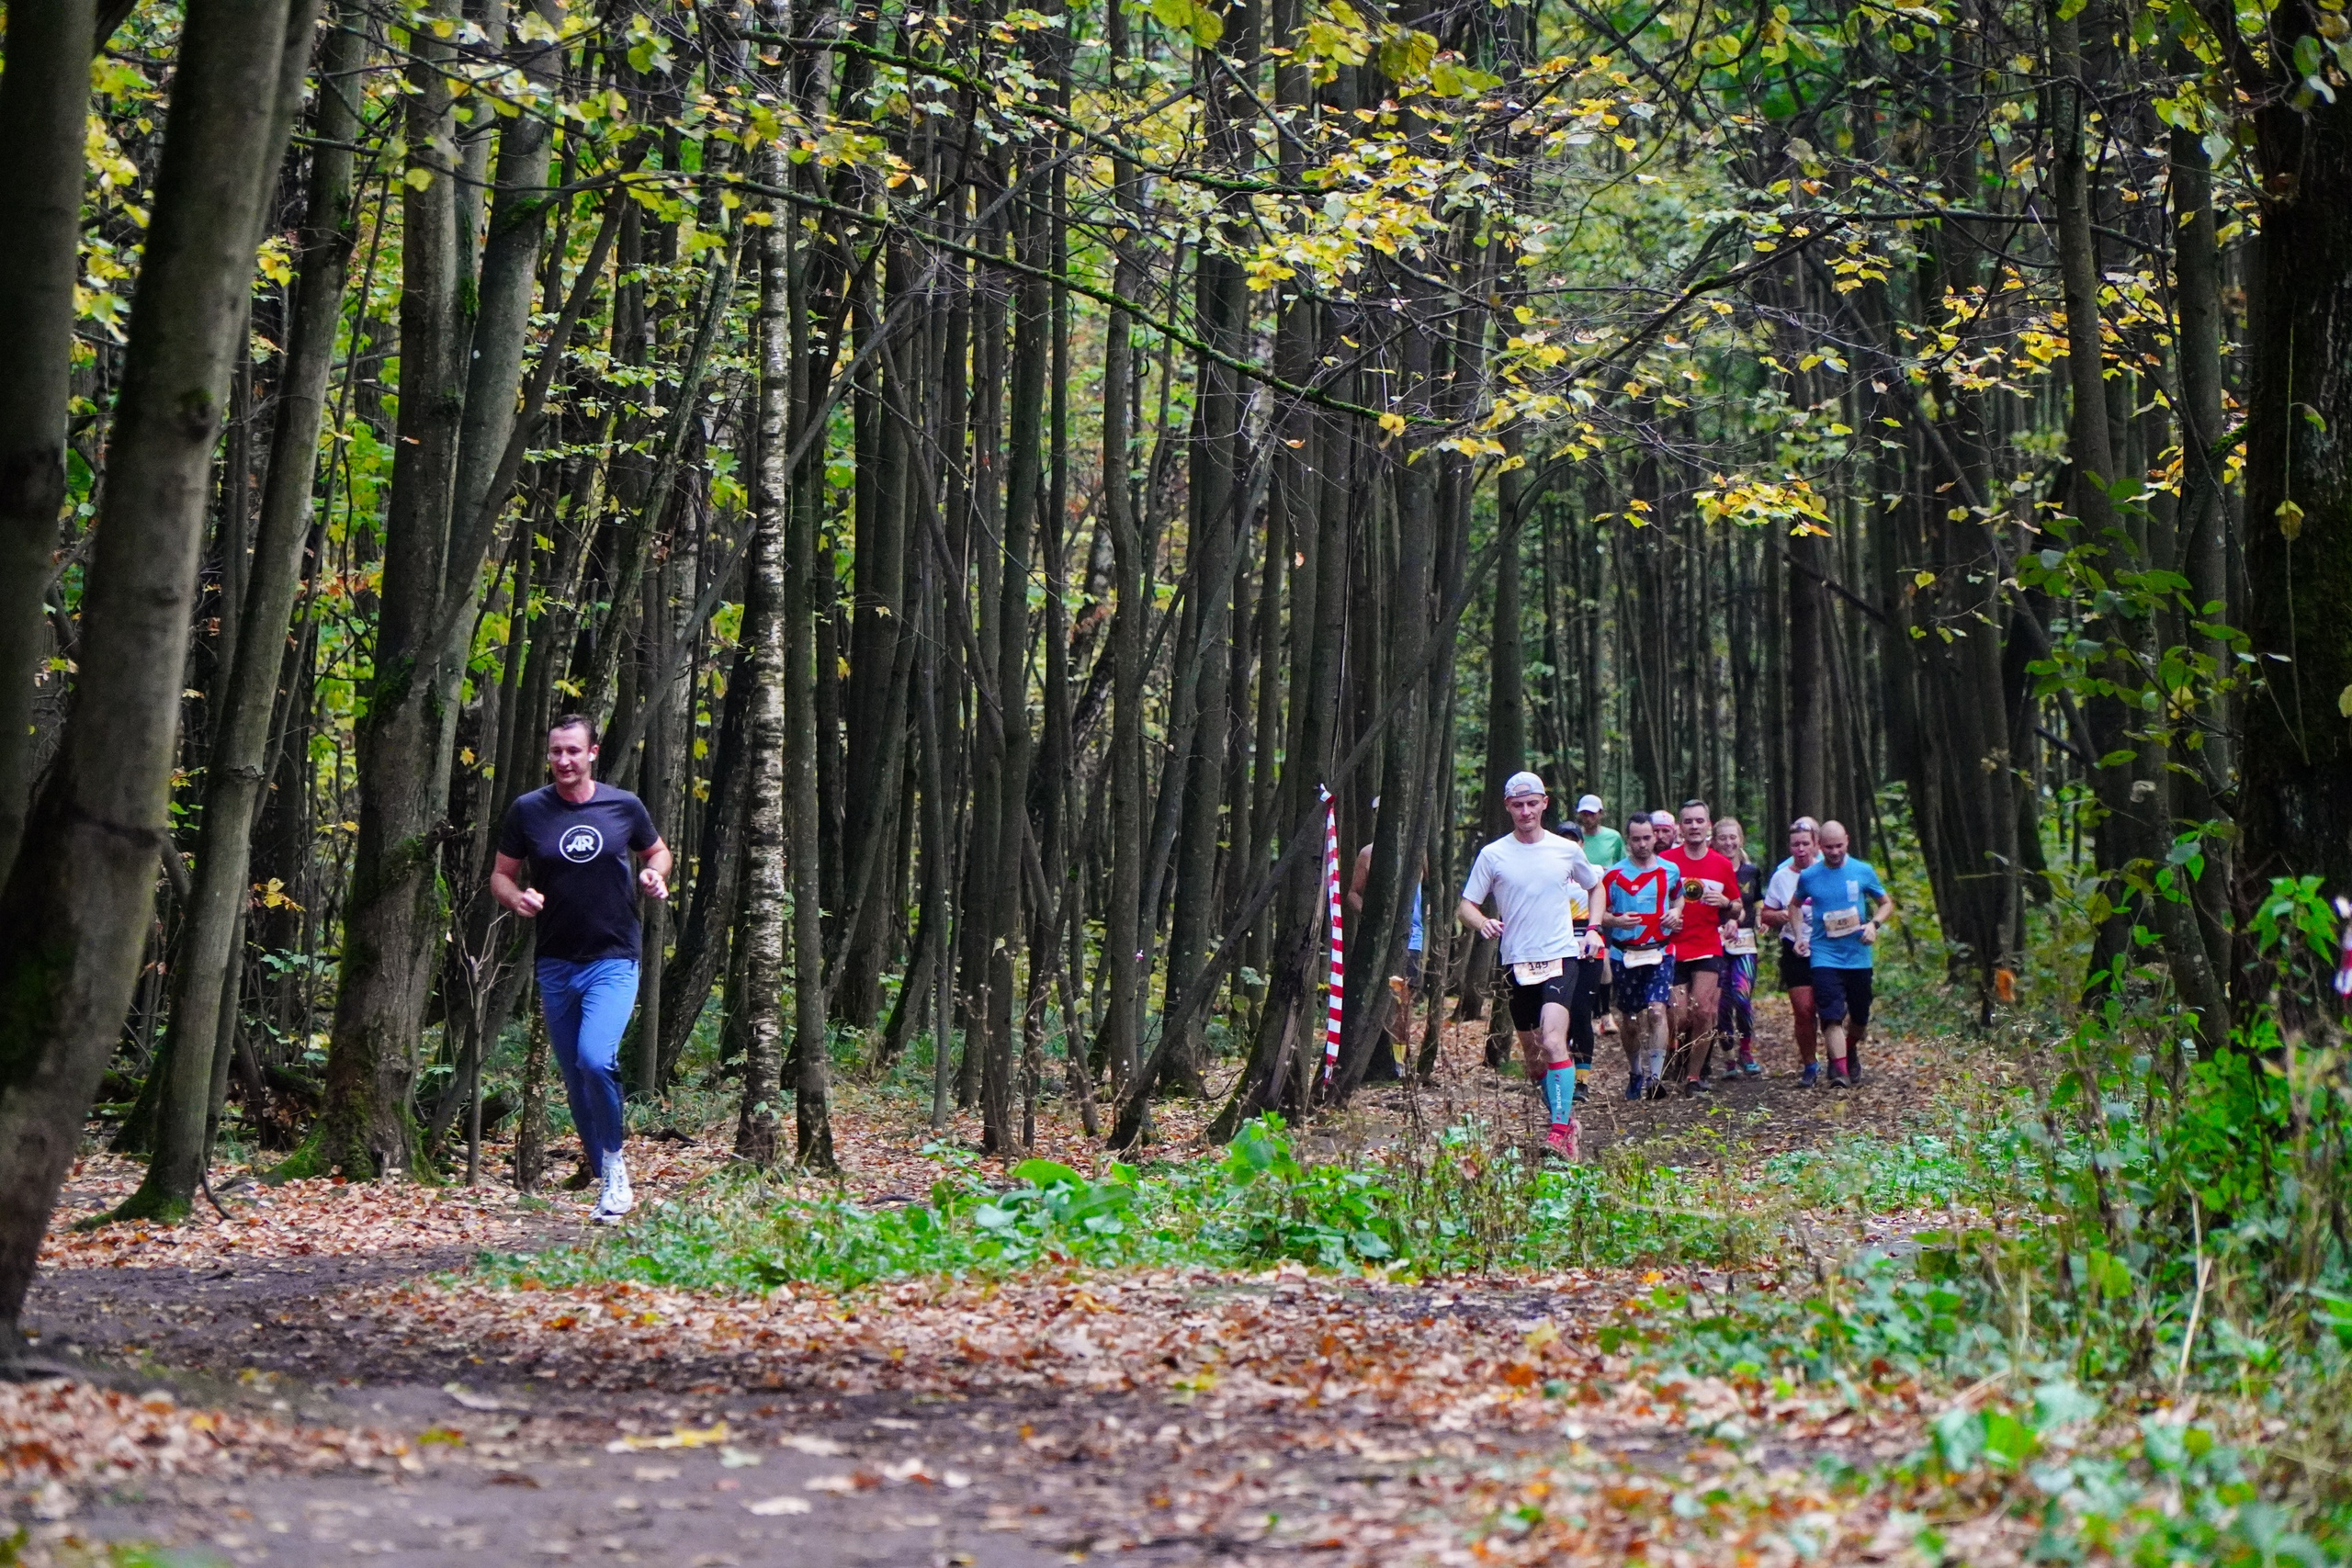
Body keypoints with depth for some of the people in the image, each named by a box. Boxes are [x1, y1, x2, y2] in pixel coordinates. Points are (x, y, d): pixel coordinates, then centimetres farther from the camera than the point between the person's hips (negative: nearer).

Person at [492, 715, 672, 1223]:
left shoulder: (624, 806, 0)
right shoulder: (528, 811, 0)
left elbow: (656, 851, 17)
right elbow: (501, 875, 9)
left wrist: (654, 874, -6)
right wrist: (516, 897, -13)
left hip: (614, 960, -3)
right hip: (555, 965, 3)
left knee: (595, 1058, -23)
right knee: (575, 1077, 8)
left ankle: (614, 1165, -3)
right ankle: (605, 1180, 22)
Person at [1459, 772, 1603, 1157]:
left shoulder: (1567, 850, 4)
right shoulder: (1493, 855, 1)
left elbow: (1596, 886, 23)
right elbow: (1466, 905, 5)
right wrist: (1483, 923, -17)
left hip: (1559, 957, -2)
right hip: (1516, 962, 2)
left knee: (1553, 1041, -21)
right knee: (1531, 1050, 10)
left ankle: (1560, 1129, -24)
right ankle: (1565, 1116, 29)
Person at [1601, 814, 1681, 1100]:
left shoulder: (1670, 871, 5)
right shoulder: (1614, 875, -2)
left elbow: (1679, 897, 25)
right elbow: (1598, 913, 1)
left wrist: (1676, 912, 3)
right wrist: (1616, 921, -19)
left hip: (1660, 953, 0)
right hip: (1624, 955, 0)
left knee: (1657, 1010, -17)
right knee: (1628, 1019, 10)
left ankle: (1655, 1076, -18)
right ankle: (1635, 1074, 29)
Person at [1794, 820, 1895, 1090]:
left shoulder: (1863, 872, 1)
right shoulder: (1808, 876, 2)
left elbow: (1887, 904, 11)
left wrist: (1874, 924, -8)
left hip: (1858, 955, 1)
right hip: (1825, 955, -1)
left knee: (1860, 1016, 13)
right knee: (1832, 1015, -16)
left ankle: (1851, 1051, 42)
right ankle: (1840, 1071, -21)